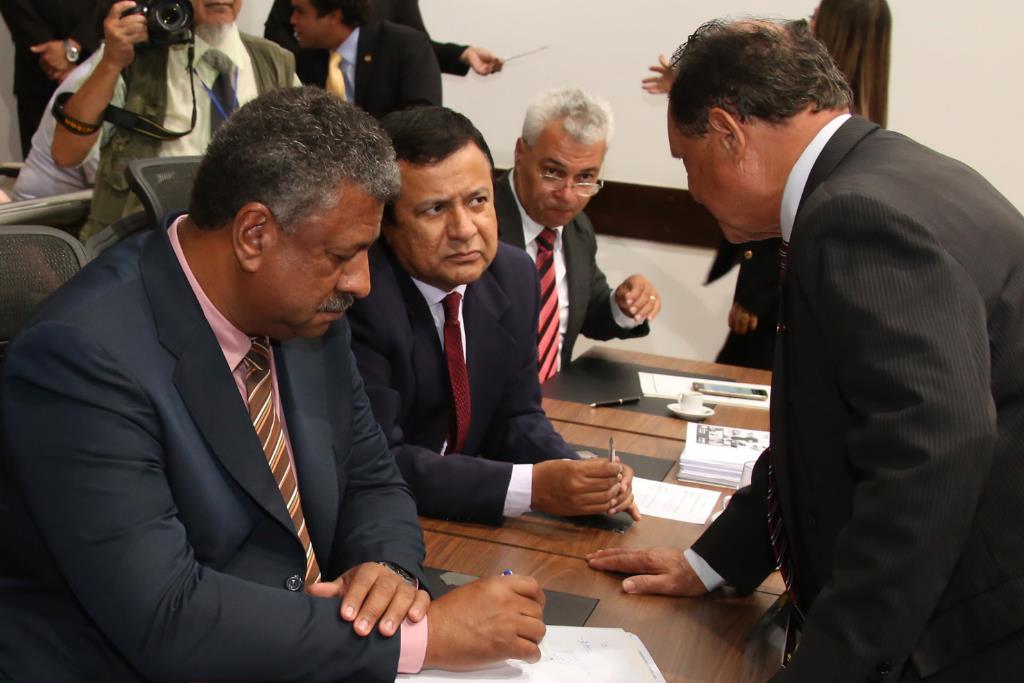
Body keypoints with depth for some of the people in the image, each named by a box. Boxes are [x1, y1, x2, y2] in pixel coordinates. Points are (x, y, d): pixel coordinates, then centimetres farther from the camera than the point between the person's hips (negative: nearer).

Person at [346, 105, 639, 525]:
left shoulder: (515, 275, 0)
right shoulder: (356, 296, -21)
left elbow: (517, 416, 7)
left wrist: (575, 475, -12)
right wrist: (531, 486, -27)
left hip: (463, 520, 6)